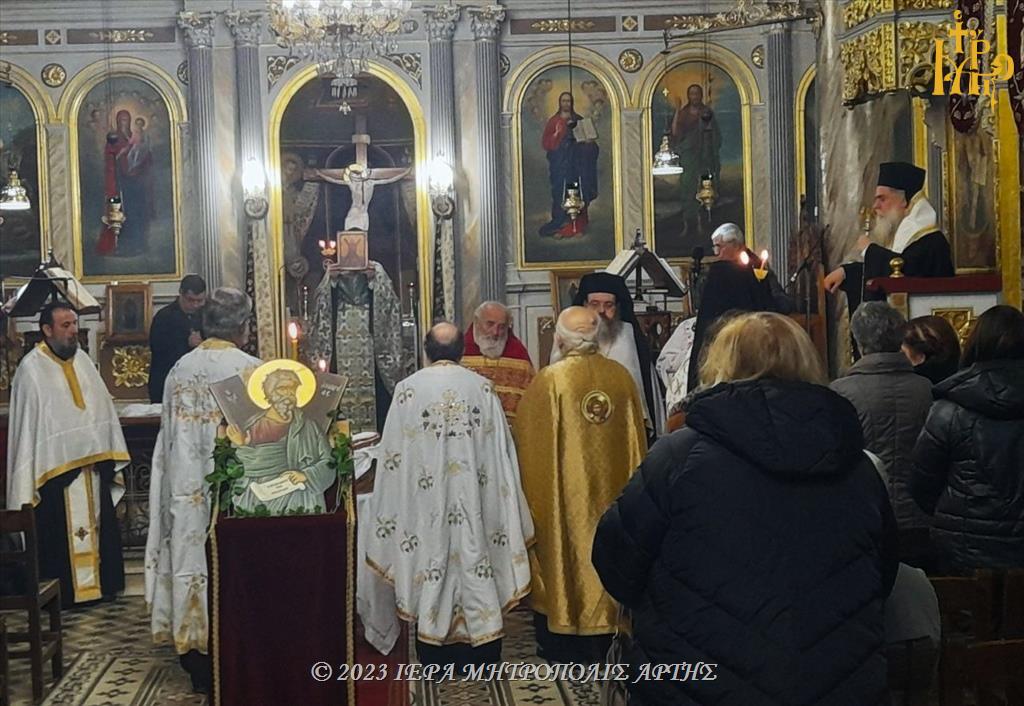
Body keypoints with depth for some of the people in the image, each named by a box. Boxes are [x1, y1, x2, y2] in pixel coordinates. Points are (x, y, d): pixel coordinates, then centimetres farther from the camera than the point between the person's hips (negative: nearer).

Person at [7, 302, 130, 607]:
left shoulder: (81, 359, 8)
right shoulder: (32, 369, -11)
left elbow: (101, 406, 12)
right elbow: (27, 423, -12)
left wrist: (108, 456, 8)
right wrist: (32, 479, -15)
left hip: (91, 461, 6)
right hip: (56, 466, -6)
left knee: (96, 525, 13)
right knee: (60, 533, 2)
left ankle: (99, 583, 25)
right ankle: (64, 591, 13)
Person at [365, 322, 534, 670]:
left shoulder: (408, 389, -4)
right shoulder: (483, 388, -2)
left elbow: (394, 454, -2)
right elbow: (501, 452, 1)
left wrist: (391, 521, 7)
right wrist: (509, 519, 9)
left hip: (425, 498, -1)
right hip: (474, 501, 1)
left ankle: (437, 661, 15)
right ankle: (482, 658, 16)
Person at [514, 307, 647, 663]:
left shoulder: (548, 381, -15)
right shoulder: (622, 377, -4)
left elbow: (527, 439, -7)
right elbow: (637, 440, 5)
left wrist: (528, 497, 8)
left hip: (563, 491, -3)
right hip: (610, 489, 3)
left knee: (562, 554, 9)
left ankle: (559, 646, 17)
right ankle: (601, 642, 25)